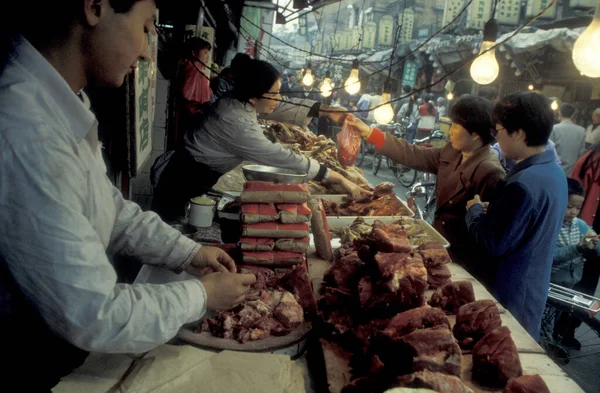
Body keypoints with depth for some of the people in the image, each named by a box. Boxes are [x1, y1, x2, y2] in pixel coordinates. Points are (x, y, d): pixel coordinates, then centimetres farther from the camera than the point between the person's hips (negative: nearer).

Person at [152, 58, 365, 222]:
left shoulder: (237, 102, -5)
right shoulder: (238, 124, -31)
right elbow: (284, 159, -30)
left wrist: (325, 111, 0)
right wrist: (339, 178, -25)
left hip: (197, 176, 9)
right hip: (187, 180, -9)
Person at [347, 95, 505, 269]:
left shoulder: (490, 172, -24)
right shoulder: (451, 153, 1)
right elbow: (413, 155, 1)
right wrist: (367, 131, -1)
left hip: (460, 257, -8)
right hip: (439, 242, 8)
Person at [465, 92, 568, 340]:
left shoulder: (523, 184, -28)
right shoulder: (555, 172, 3)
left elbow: (491, 245, -24)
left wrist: (474, 209, -9)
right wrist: (492, 211, 3)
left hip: (509, 295, -9)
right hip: (532, 289, 9)